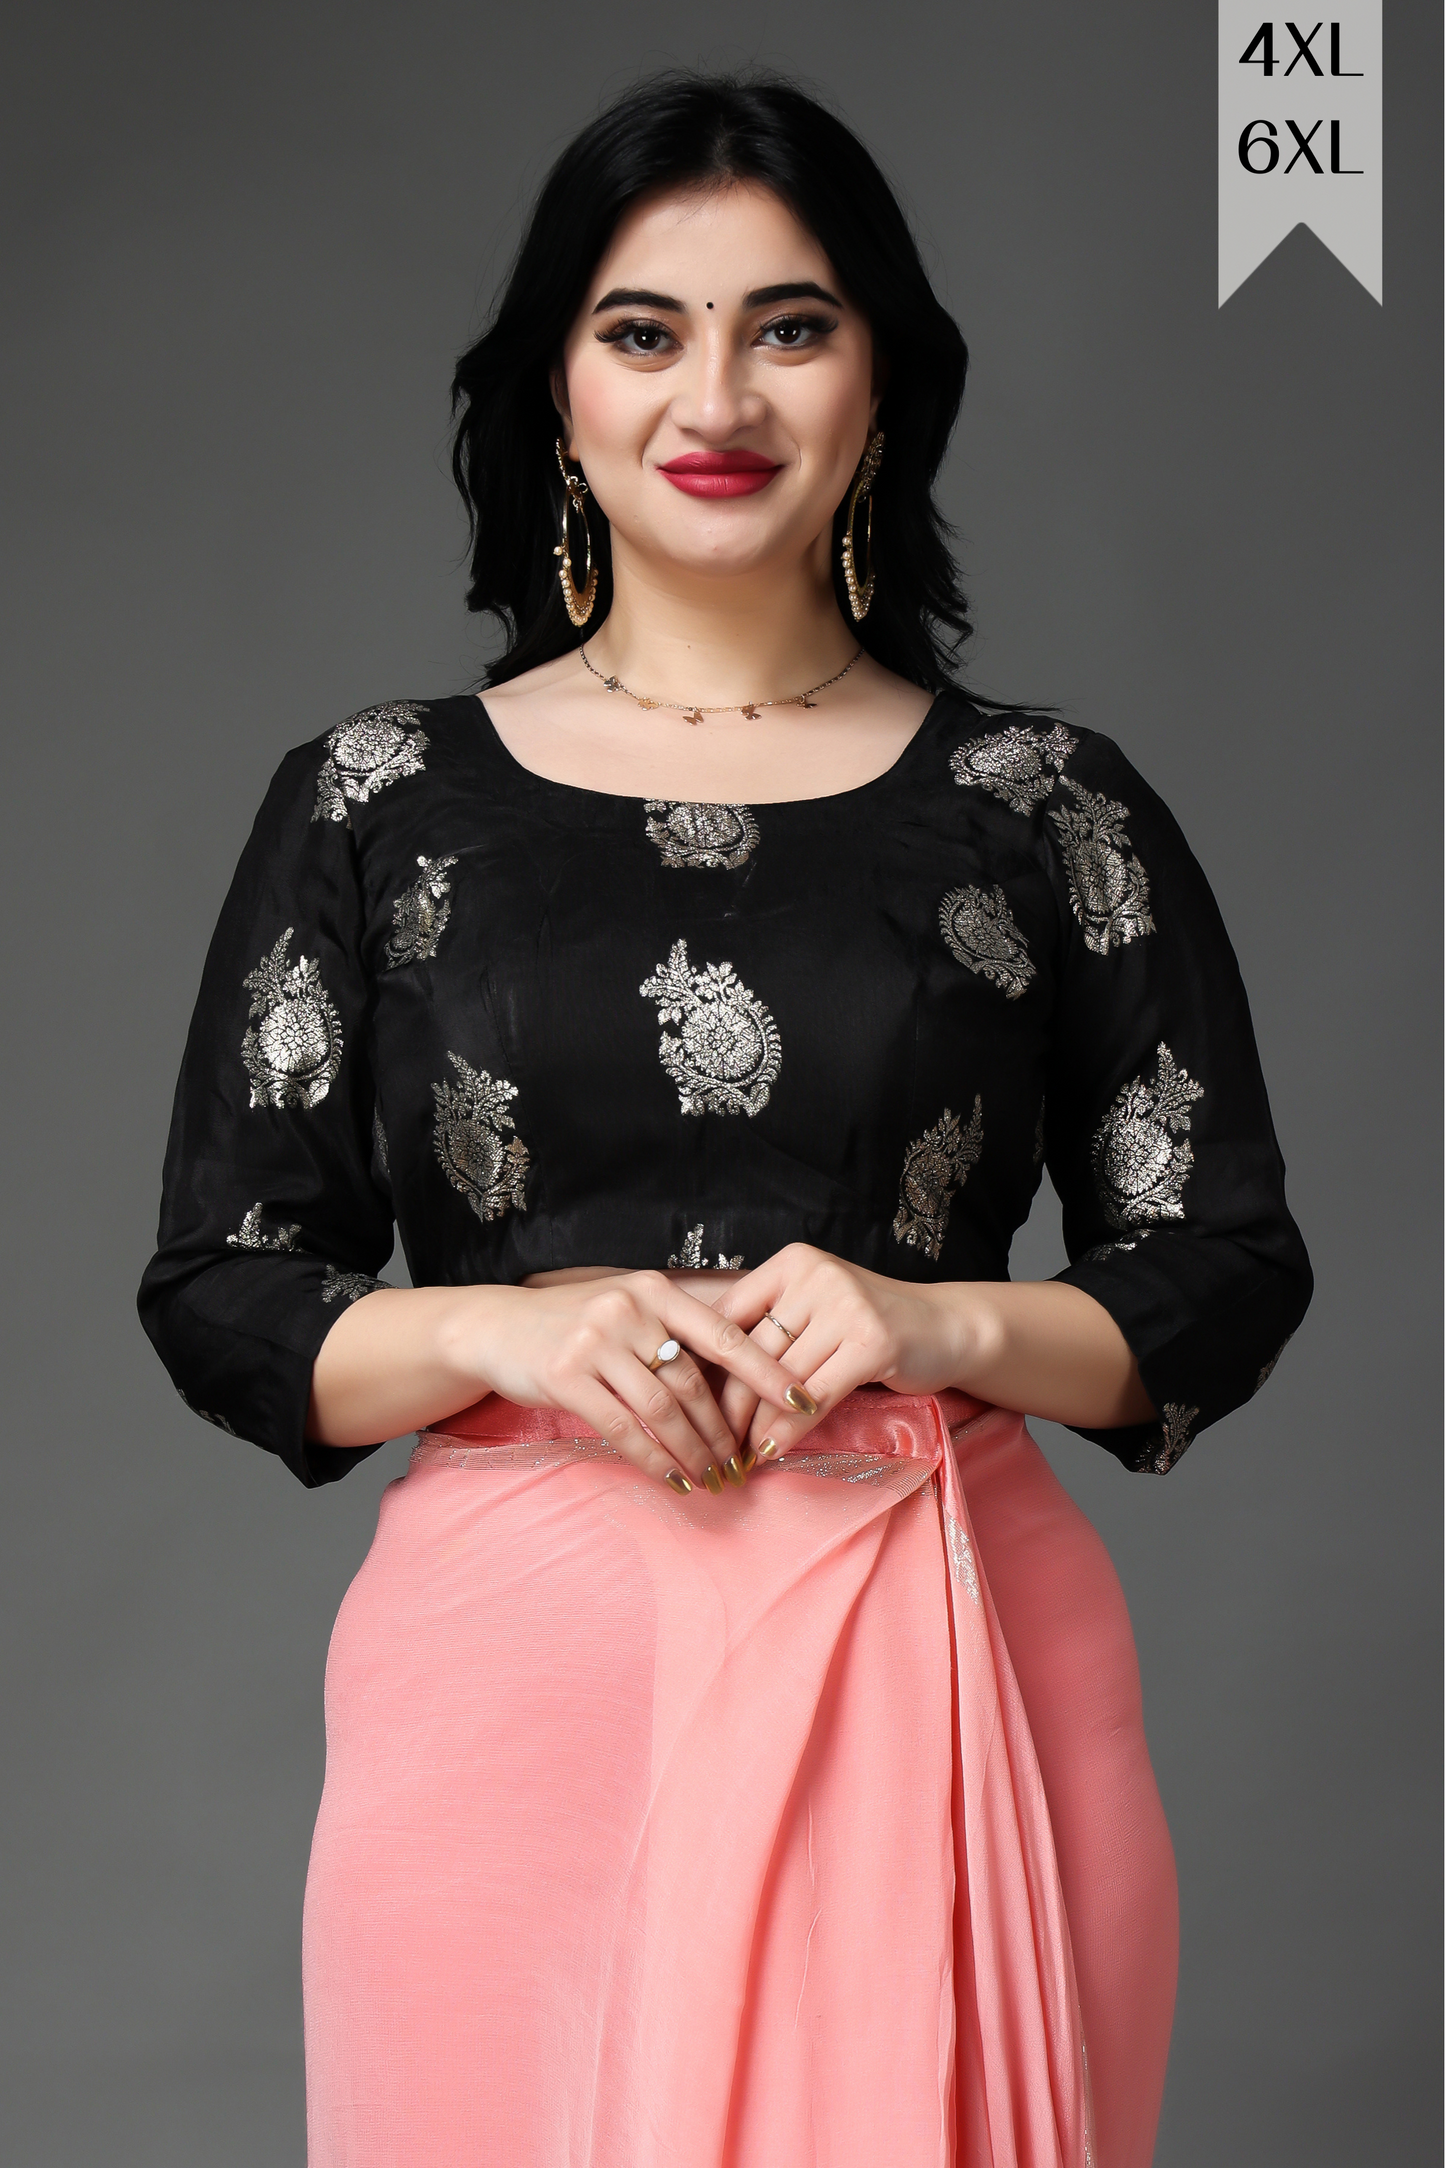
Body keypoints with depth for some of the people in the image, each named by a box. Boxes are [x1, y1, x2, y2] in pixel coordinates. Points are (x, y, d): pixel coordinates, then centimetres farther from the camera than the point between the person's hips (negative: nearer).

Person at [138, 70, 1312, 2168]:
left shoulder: (1045, 809, 7)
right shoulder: (379, 805, 7)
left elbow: (1229, 1270, 8)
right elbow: (217, 1293, 6)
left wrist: (946, 1324, -11)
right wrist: (500, 1330, -12)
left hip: (945, 1679, 0)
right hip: (514, 1678, 0)